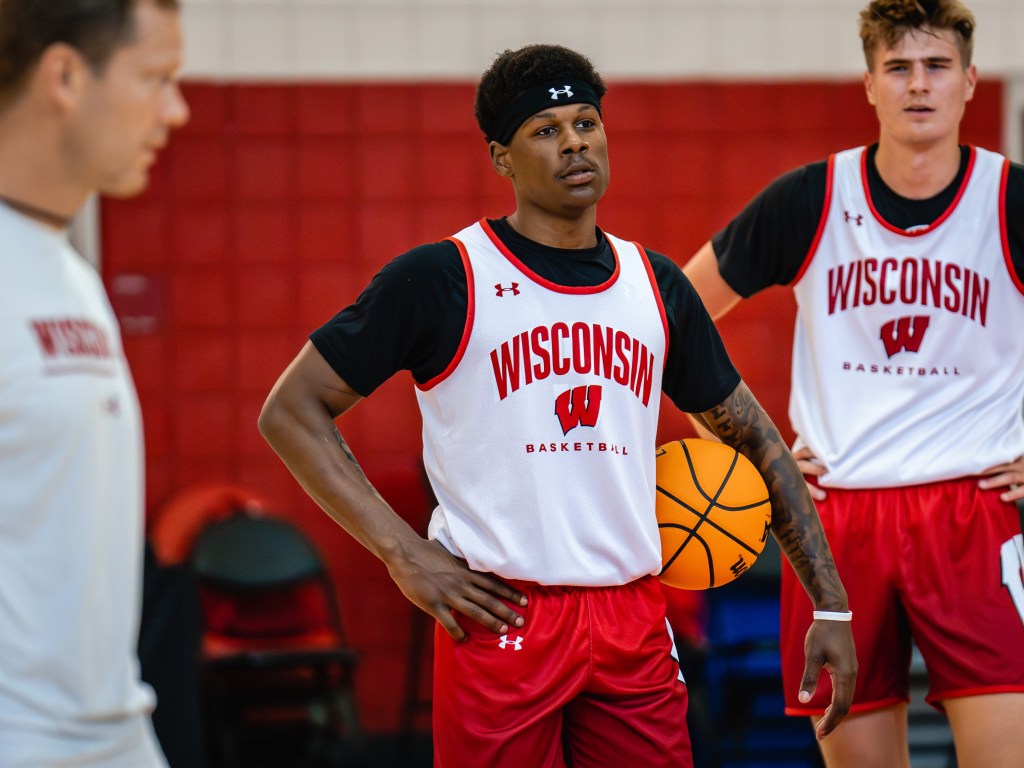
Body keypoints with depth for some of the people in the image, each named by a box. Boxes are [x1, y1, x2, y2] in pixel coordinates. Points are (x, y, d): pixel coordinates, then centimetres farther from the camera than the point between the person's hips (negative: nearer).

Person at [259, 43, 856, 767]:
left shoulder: (655, 284, 11)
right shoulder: (443, 278, -3)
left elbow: (756, 438, 18)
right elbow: (290, 410, -2)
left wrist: (831, 605, 12)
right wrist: (403, 552, -9)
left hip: (634, 624, 4)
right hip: (500, 619, -4)